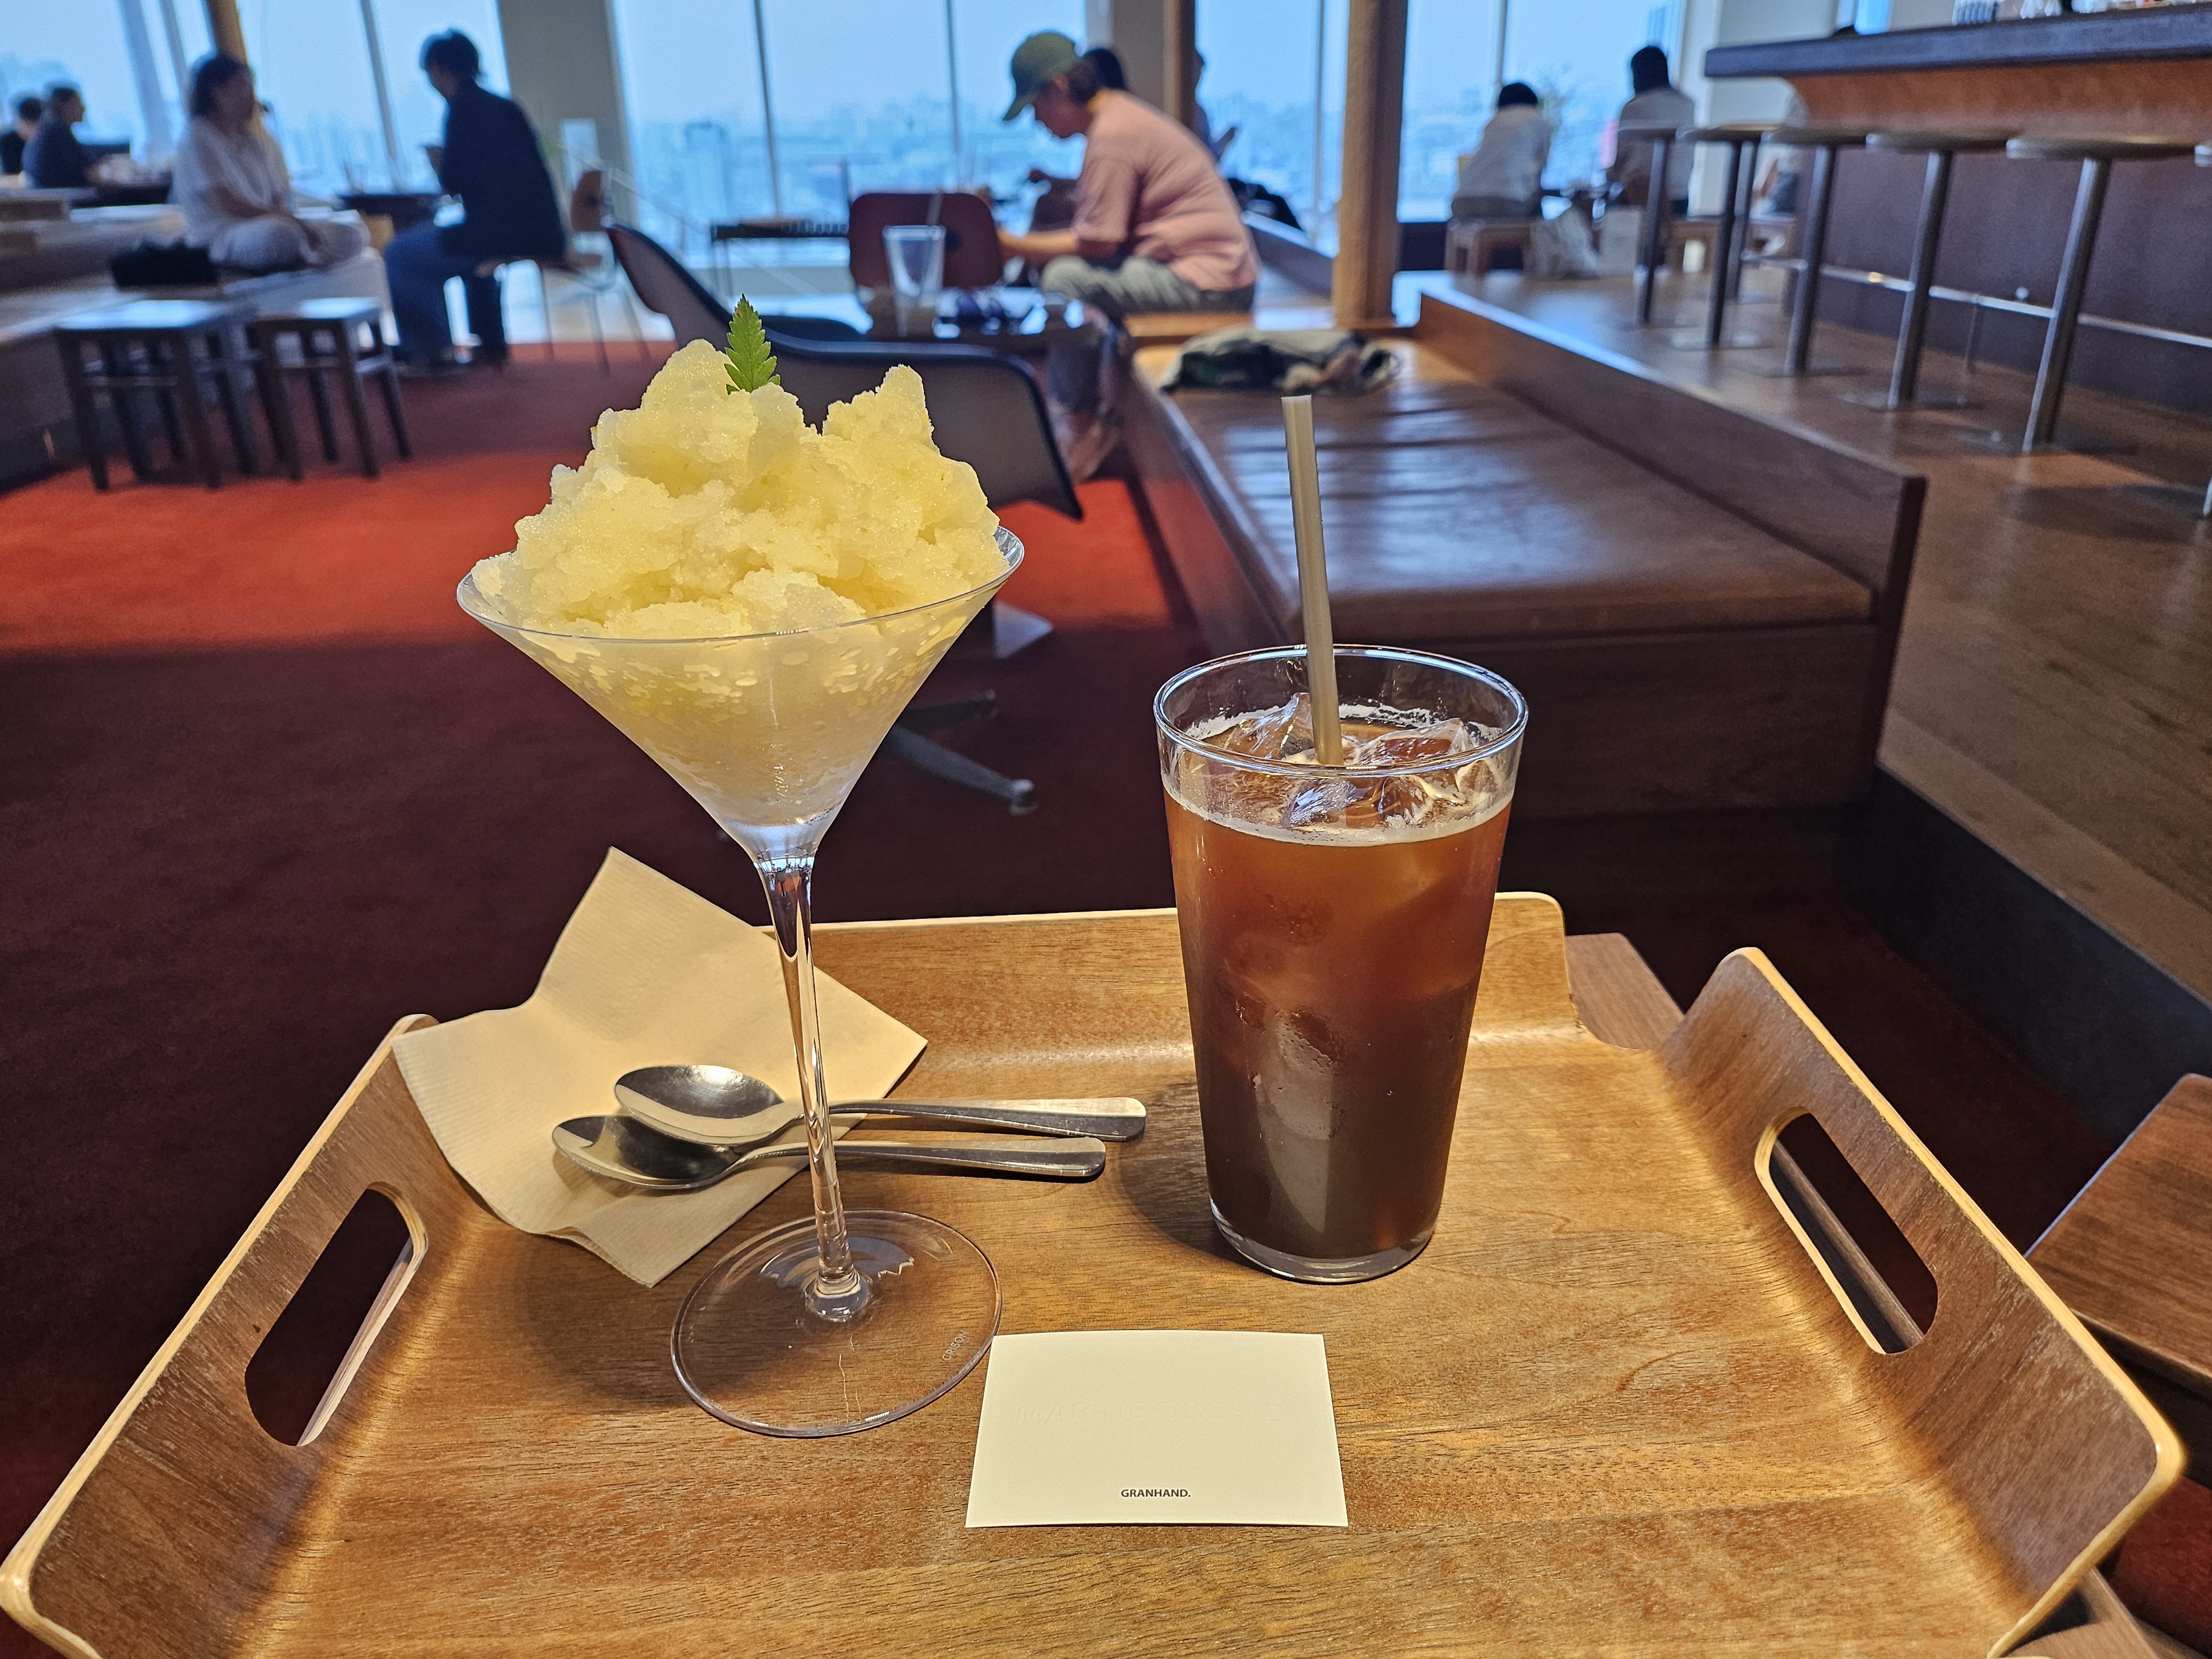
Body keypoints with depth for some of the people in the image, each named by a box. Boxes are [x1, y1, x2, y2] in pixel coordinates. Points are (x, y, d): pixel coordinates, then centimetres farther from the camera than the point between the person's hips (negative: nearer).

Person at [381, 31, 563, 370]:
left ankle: (430, 351, 14)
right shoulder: (506, 106, 15)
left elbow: (455, 182, -11)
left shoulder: (463, 108, -7)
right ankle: (490, 342, 40)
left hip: (508, 234, -8)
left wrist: (440, 164, 12)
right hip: (545, 232, 9)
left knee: (398, 254, 6)